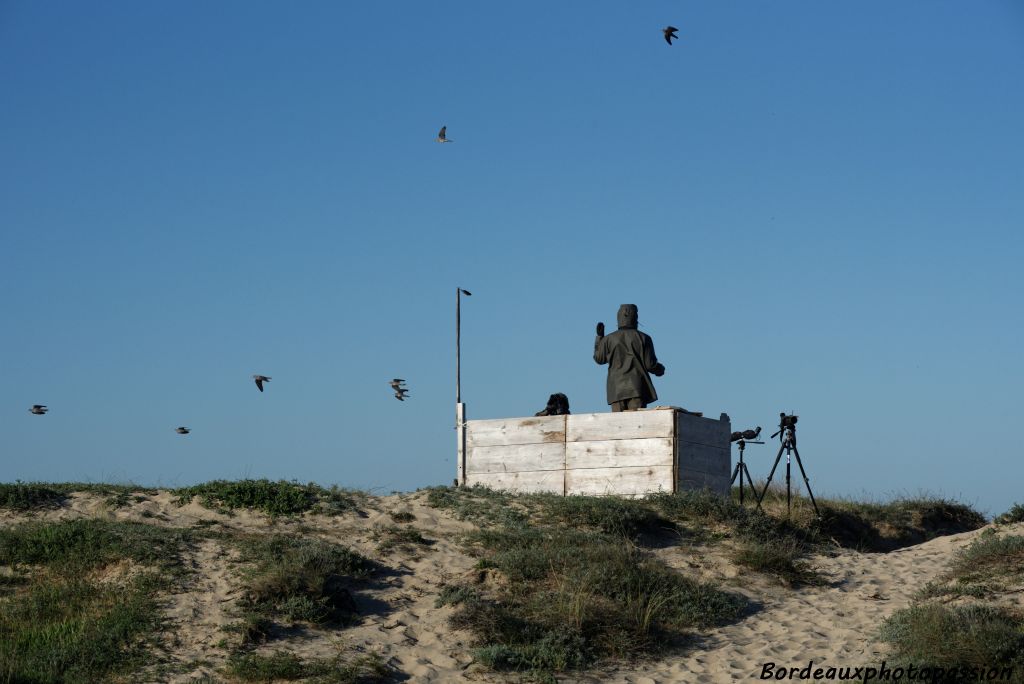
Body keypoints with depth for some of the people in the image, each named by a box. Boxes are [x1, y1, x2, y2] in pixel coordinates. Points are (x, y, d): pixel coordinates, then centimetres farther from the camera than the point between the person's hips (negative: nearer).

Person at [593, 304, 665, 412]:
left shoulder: (609, 339, 4)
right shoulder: (643, 338, 0)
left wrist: (599, 336, 27)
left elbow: (599, 359, 18)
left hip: (617, 389, 1)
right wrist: (660, 370, 21)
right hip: (637, 387, -1)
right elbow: (650, 364, -1)